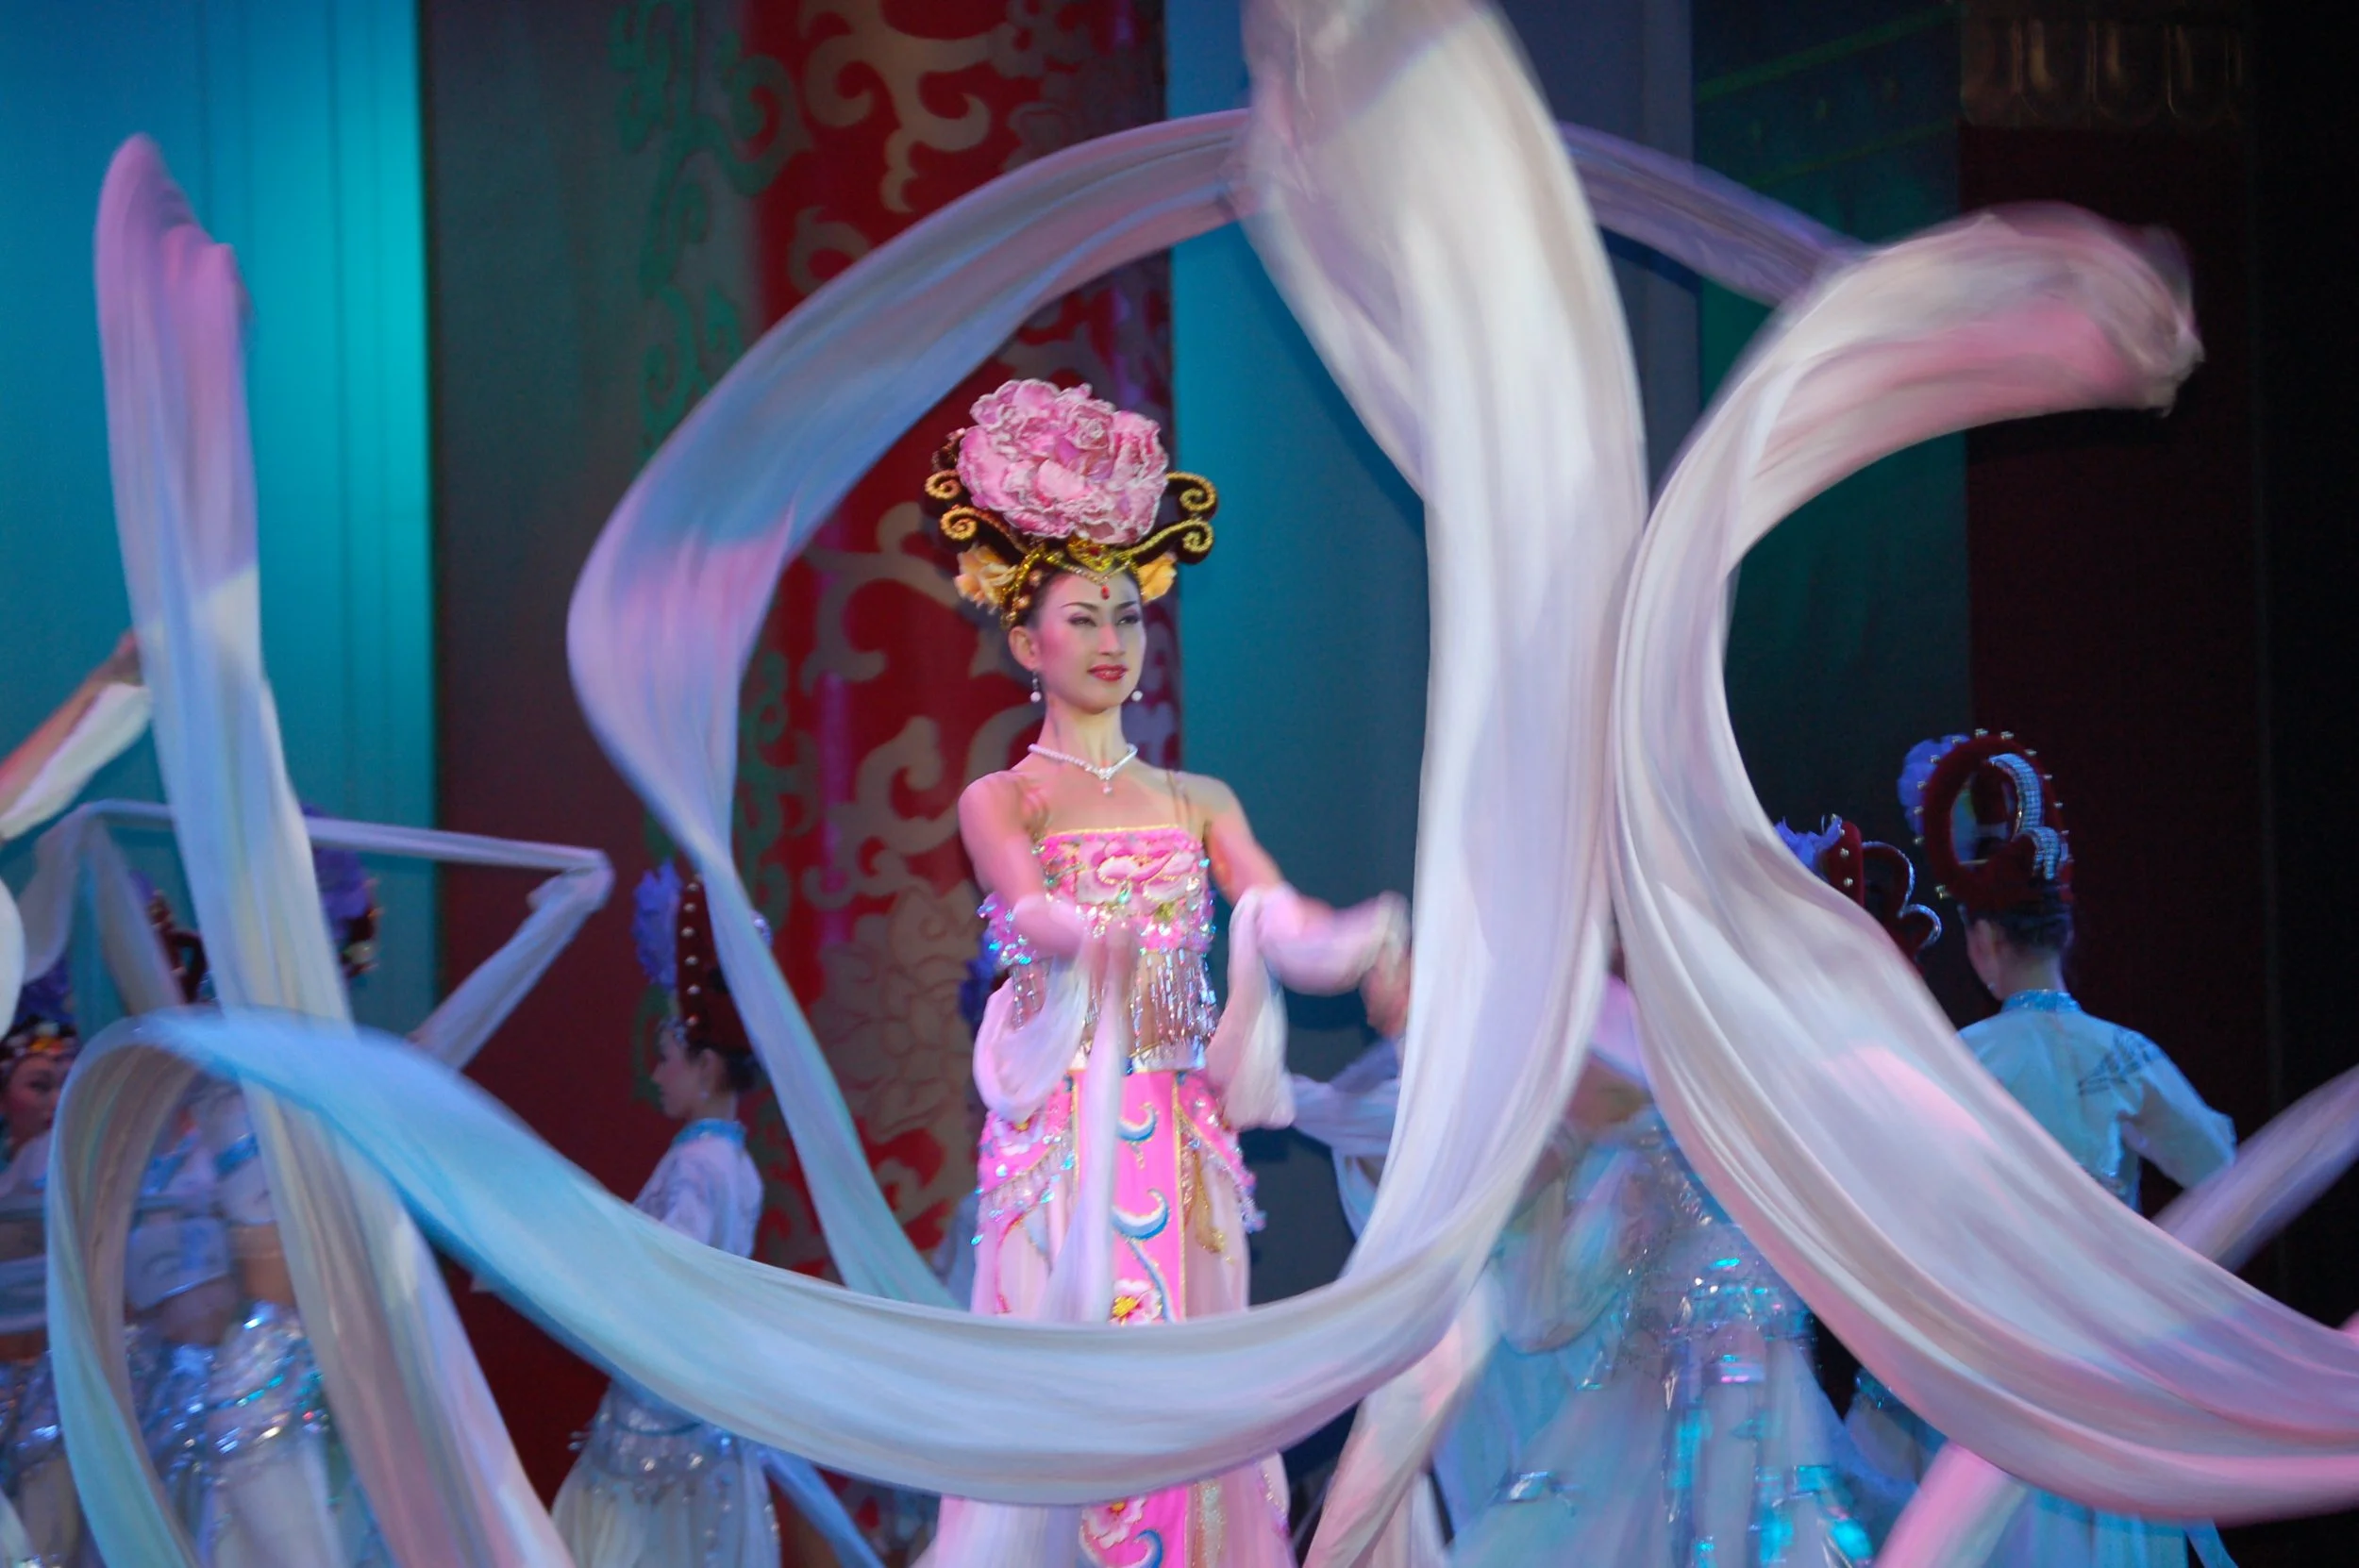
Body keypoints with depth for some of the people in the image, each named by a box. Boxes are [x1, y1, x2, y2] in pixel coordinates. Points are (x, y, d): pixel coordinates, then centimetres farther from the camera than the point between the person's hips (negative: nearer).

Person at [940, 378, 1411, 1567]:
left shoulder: (1198, 802, 13)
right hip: (1060, 1137, -3)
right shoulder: (999, 801, 3)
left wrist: (1369, 953, -25)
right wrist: (1095, 942, -41)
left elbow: (1283, 923, -3)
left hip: (1183, 1144, 4)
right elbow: (1033, 909, -18)